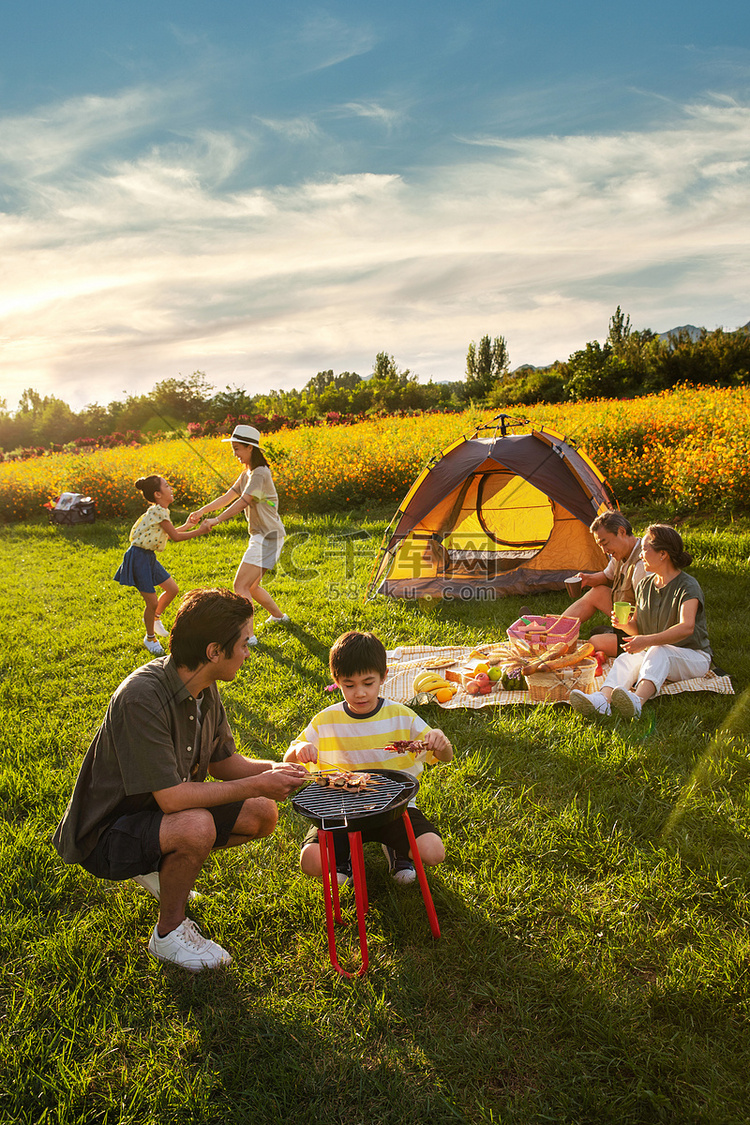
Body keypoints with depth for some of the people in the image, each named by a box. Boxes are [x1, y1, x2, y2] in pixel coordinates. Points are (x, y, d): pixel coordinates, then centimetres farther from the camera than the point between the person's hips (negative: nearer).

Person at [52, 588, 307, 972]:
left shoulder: (205, 688, -5)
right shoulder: (140, 698, -32)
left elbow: (223, 762, 6)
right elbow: (172, 797, -33)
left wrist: (273, 769, -13)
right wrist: (256, 785, -26)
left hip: (163, 811, 8)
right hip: (104, 835, -8)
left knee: (263, 814, -4)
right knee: (197, 826, -35)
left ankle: (162, 868, 14)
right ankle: (169, 933, -6)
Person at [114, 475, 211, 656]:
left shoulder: (161, 510, 9)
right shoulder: (158, 511, -21)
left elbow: (167, 533, 21)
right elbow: (175, 537, -16)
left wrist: (186, 526, 21)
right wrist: (199, 531, -9)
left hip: (149, 557, 10)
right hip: (139, 558, -10)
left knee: (172, 589, 13)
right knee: (152, 602, -4)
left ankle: (155, 617, 37)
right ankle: (150, 638, 17)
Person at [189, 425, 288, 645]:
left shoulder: (260, 474, -16)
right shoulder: (247, 474, 15)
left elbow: (242, 503, -24)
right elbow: (228, 497, 13)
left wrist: (216, 520, -25)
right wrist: (200, 512, 5)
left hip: (268, 536, -10)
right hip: (261, 536, 10)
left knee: (240, 586, -13)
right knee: (252, 586, 19)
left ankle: (248, 636, -12)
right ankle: (279, 616, 37)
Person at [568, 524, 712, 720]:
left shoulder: (687, 586, -15)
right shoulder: (645, 586, 7)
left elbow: (686, 627, -32)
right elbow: (638, 628, 14)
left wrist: (647, 641, -42)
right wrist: (626, 624, -10)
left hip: (694, 657, -5)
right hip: (655, 656, 5)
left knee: (658, 652, -37)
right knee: (626, 660, -26)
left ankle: (637, 701, -61)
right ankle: (602, 699, -54)